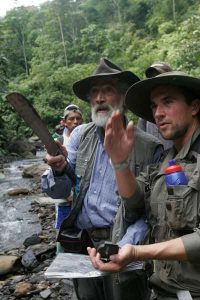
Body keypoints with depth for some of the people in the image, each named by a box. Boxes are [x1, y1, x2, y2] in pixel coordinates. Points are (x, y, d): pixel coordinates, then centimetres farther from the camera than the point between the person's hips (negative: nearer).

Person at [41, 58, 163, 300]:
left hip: (120, 247, -3)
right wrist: (59, 170, -19)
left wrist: (123, 248, -22)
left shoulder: (148, 147, -11)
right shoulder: (80, 135, 1)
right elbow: (55, 192, 2)